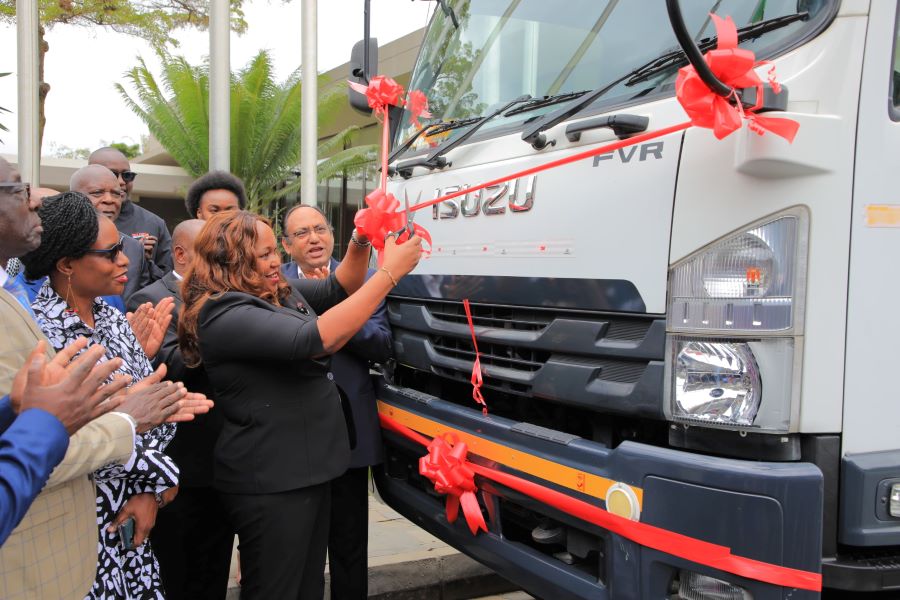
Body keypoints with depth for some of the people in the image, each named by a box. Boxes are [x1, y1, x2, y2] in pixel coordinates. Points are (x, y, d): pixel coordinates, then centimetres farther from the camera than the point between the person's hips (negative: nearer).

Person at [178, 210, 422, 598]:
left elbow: (339, 288, 13)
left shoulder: (279, 293, 6)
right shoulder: (224, 317, -22)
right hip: (272, 480, -9)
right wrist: (390, 272, -30)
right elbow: (318, 339, -32)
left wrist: (361, 242, -8)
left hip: (308, 466, 9)